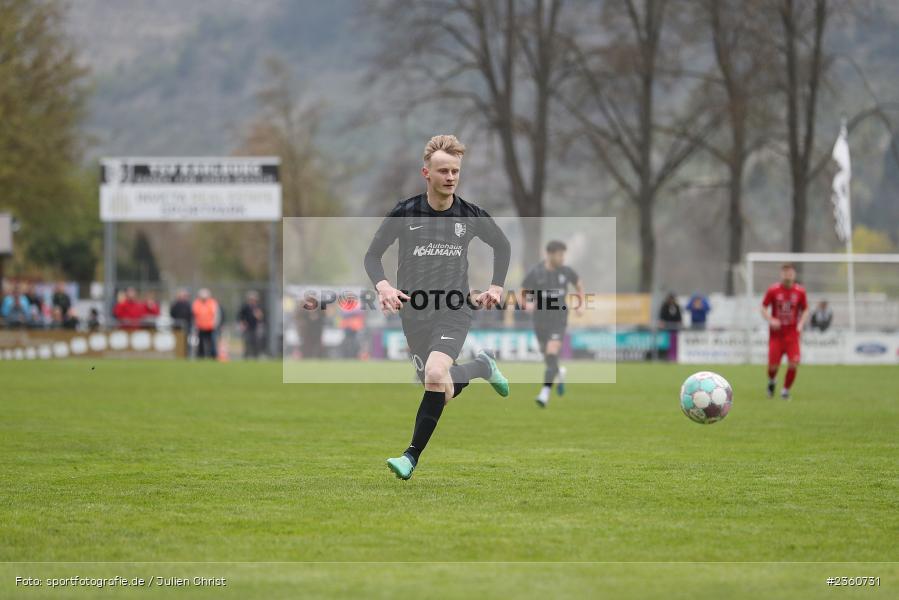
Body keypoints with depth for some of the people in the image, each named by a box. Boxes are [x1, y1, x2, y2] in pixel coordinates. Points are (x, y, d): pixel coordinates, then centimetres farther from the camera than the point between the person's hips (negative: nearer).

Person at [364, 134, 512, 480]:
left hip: (455, 311, -2)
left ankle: (412, 456, -19)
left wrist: (496, 287, 7)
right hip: (414, 313, 2)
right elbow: (373, 255, 1)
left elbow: (502, 245, 17)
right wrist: (383, 286, -18)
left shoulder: (471, 216, -3)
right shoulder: (404, 214, -6)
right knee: (443, 390, 8)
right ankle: (481, 366, 42)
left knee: (435, 374, -28)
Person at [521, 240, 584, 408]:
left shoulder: (566, 271, -6)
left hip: (559, 320, -1)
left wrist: (581, 305, 3)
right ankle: (560, 373, 48)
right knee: (548, 357, 14)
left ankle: (545, 393, -17)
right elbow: (523, 296, -3)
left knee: (551, 354, -18)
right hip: (540, 321, 1)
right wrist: (528, 304, -26)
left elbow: (578, 284, 16)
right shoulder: (535, 273, -11)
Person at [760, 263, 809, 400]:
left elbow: (805, 310, 11)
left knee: (793, 363, -14)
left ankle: (786, 389, 8)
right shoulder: (773, 290, -3)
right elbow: (764, 308, 3)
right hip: (776, 334, -1)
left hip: (792, 333, 1)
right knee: (773, 365, -6)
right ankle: (772, 381, 30)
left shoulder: (800, 291, 0)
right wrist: (770, 320, -14)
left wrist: (801, 323, -6)